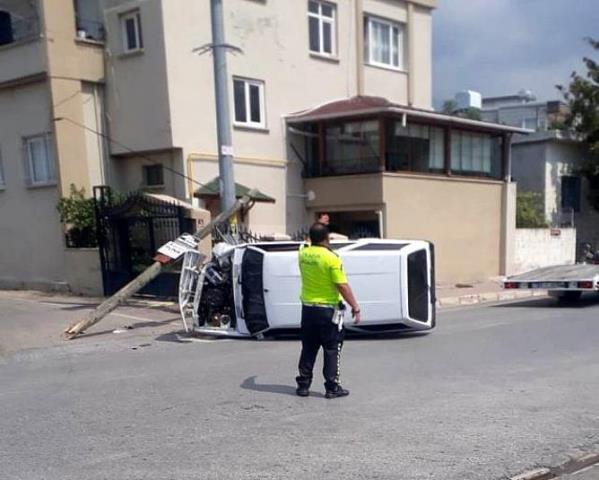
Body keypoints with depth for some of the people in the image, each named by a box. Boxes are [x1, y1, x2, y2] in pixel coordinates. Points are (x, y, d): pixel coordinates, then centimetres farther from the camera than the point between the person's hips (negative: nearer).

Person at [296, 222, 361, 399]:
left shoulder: (303, 254, 0)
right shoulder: (331, 258, -17)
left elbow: (311, 244, 26)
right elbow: (343, 286, -17)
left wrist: (317, 227, 37)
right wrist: (355, 307, -10)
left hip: (308, 308, 6)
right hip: (328, 310, -5)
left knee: (308, 349, 14)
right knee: (332, 349, 5)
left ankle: (303, 385, 19)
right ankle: (332, 387, 8)